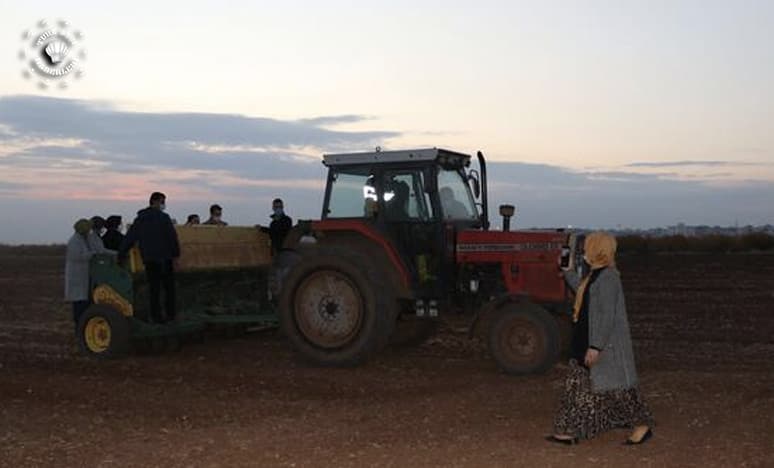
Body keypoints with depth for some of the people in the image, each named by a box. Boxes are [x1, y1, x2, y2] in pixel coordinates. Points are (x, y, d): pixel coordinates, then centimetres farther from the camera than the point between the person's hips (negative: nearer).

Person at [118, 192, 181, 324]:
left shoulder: (139, 219, 10)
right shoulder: (163, 217, -6)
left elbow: (129, 238, 11)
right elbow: (172, 237, -10)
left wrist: (121, 255, 14)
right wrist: (176, 254, -3)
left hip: (149, 259, 4)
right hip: (165, 257, -4)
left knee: (154, 288, 8)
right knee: (169, 287, 5)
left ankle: (156, 316, 5)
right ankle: (170, 314, 2)